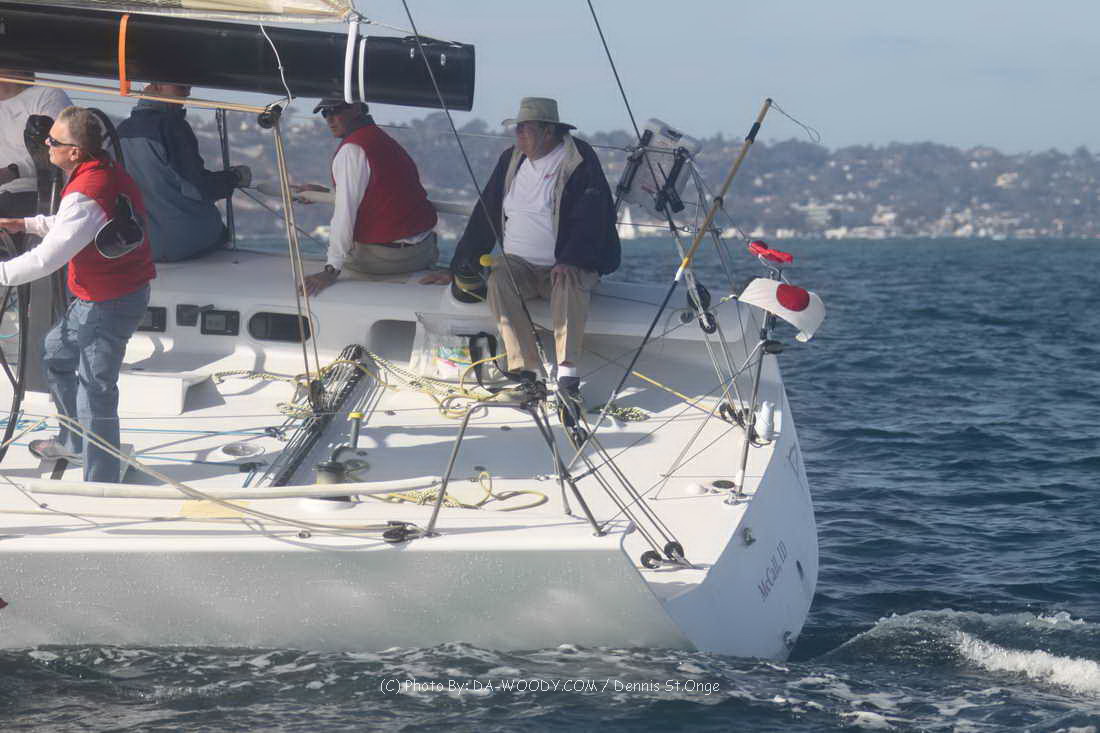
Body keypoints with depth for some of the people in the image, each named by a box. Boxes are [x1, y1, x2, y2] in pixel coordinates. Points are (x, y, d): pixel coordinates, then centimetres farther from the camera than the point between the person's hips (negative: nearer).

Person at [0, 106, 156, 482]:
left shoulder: (85, 195, -28)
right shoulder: (109, 172, 2)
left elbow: (46, 259, -28)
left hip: (108, 305, -11)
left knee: (95, 391, -2)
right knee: (57, 353, 28)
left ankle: (100, 484, 6)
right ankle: (74, 442, 43)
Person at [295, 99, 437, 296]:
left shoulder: (352, 150, -14)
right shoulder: (385, 141, 13)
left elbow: (345, 211, -21)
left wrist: (331, 270, -23)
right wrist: (323, 192, 33)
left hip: (387, 256, -7)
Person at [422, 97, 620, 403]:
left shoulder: (580, 160, -4)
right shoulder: (510, 160, 12)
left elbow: (591, 216, -14)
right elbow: (484, 217, 16)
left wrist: (569, 261, -28)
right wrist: (457, 269, 12)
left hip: (565, 266, -4)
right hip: (517, 263, 4)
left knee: (571, 284, -37)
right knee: (499, 280, -29)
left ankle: (567, 373, -44)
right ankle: (525, 370, -36)